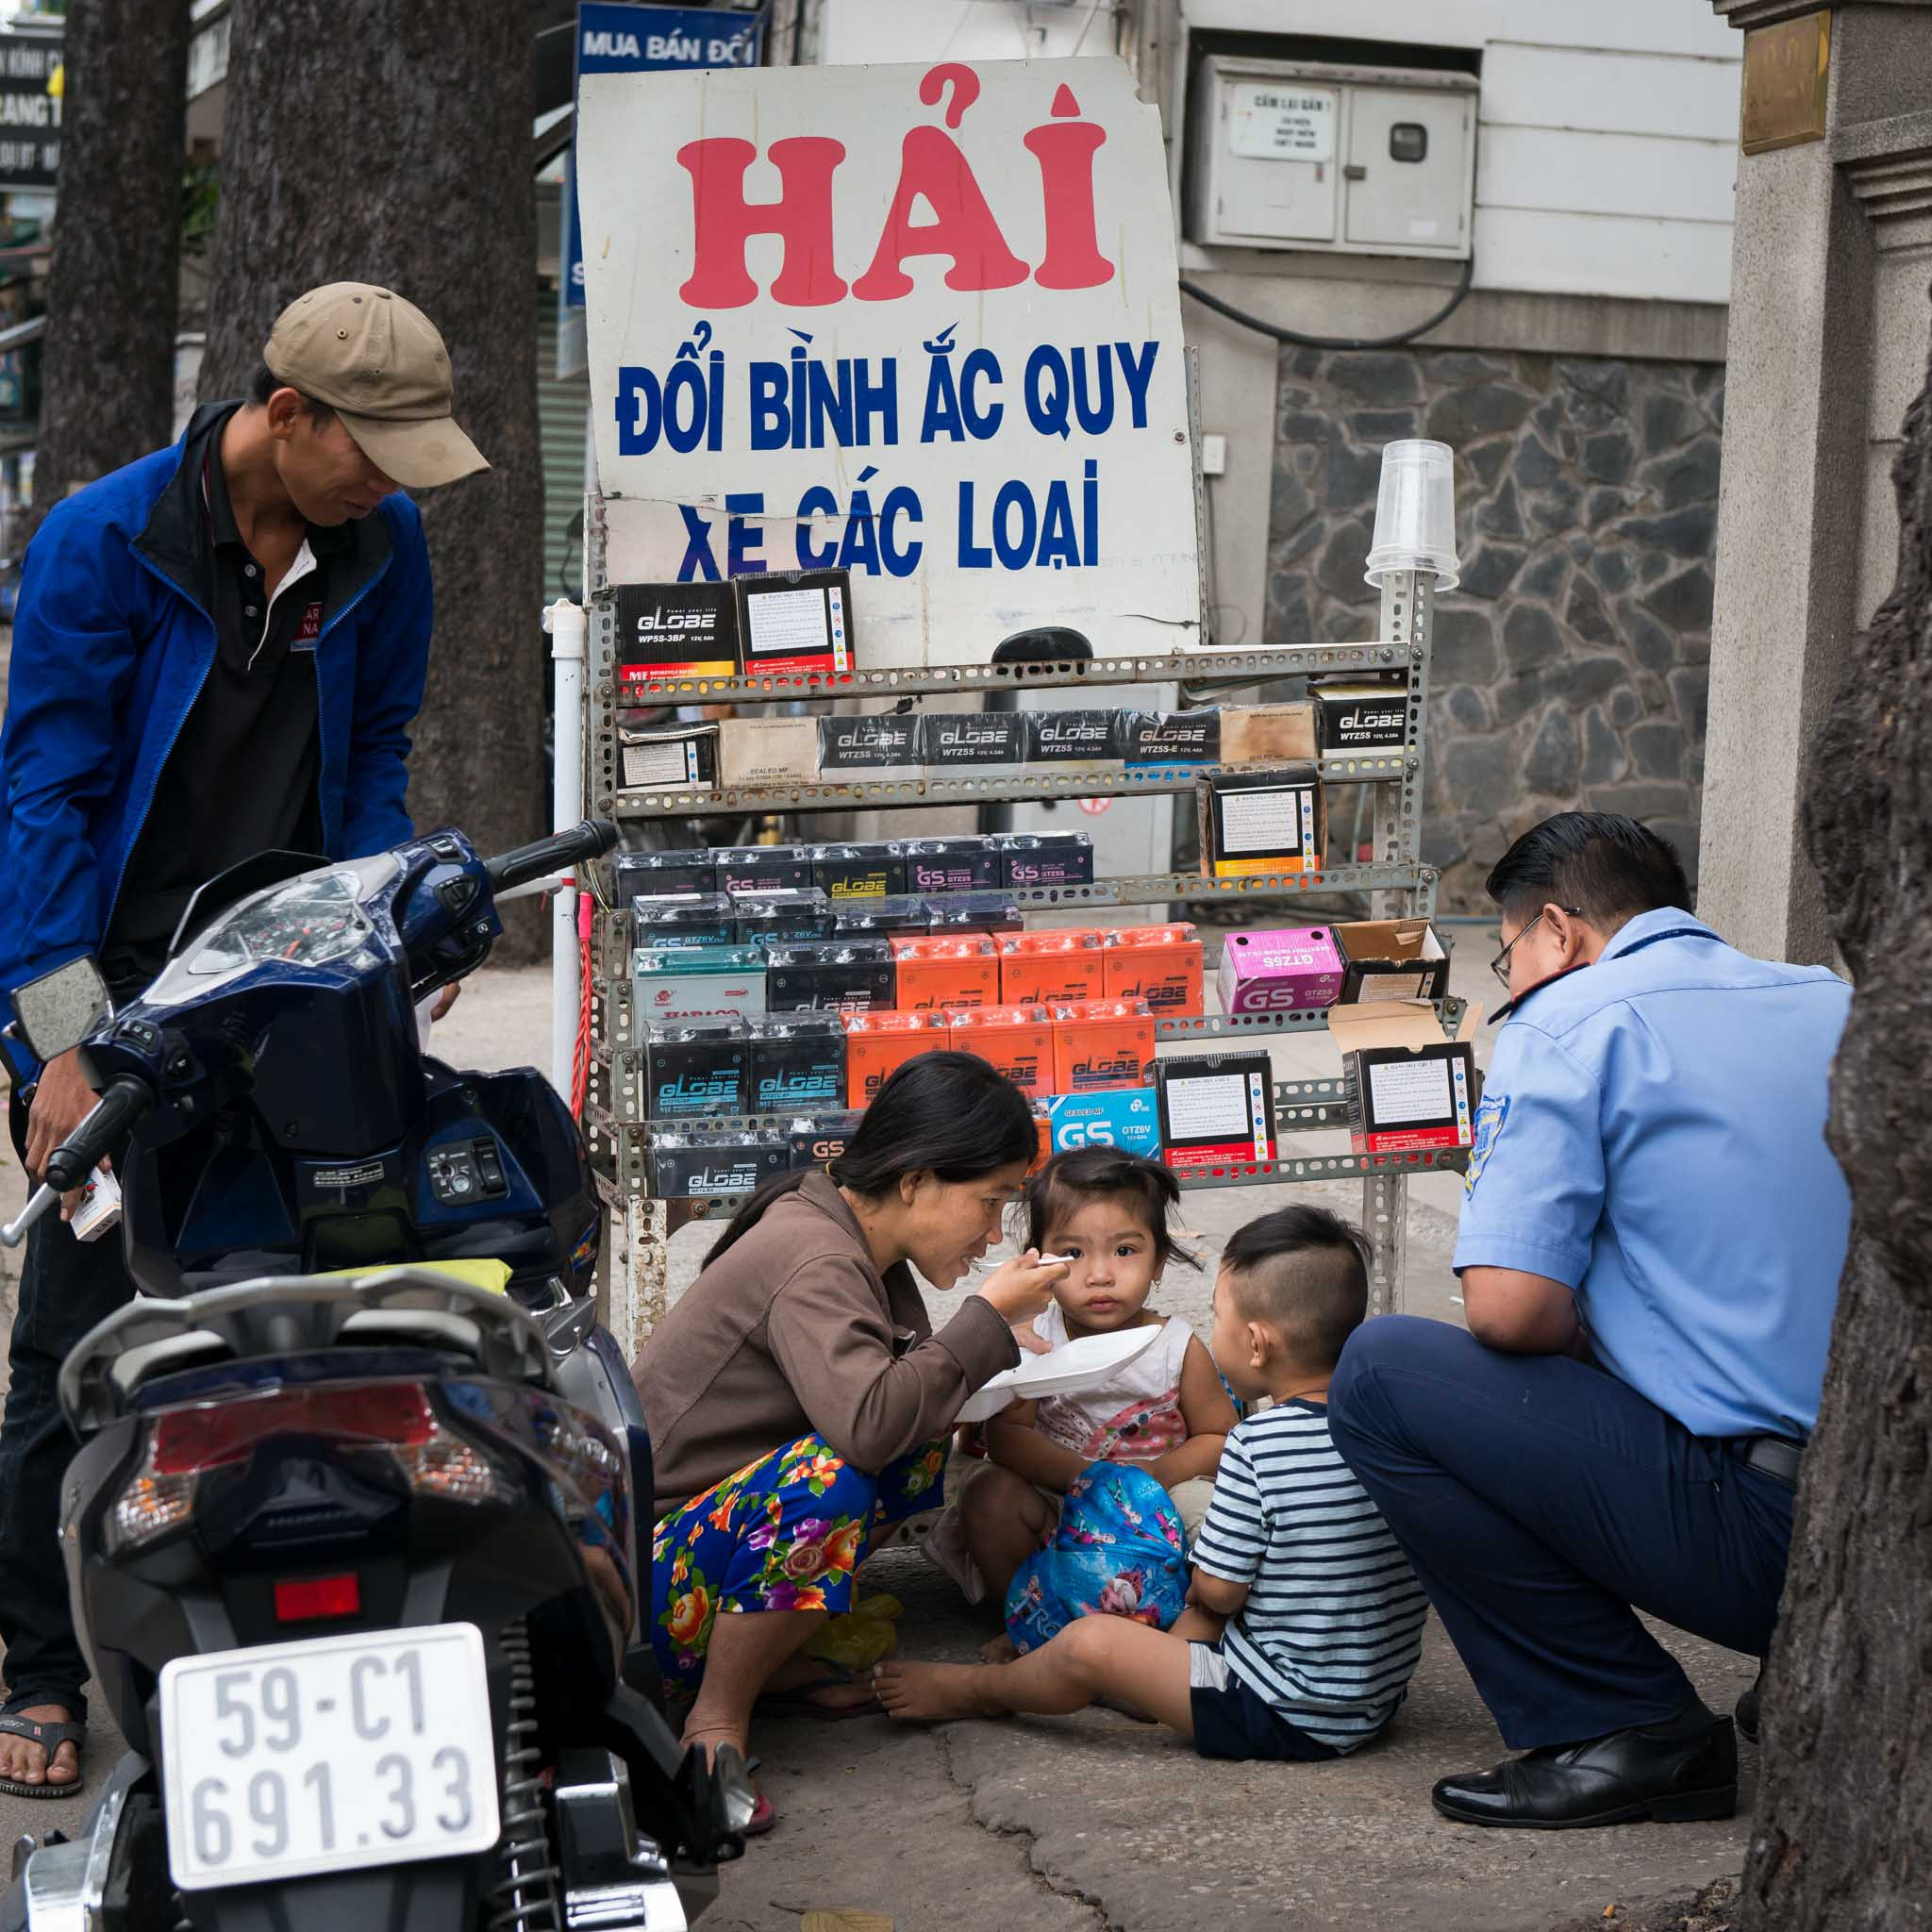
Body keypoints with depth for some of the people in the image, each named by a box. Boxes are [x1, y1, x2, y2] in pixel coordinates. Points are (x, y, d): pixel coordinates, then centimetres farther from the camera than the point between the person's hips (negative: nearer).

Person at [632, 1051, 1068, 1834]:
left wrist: (994, 1357, -3)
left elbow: (898, 1393, 14)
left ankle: (766, 1657, 4)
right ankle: (716, 1718, -16)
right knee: (827, 1474, -34)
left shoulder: (858, 1248, 7)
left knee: (926, 1445, 3)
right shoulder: (814, 1264, -23)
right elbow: (865, 1422, -38)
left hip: (708, 1521, 10)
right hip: (639, 1571, -10)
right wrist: (987, 1320, -25)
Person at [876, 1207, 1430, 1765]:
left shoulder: (1257, 1445, -20)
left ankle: (978, 1689, 23)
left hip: (1289, 1716, -8)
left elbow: (1217, 1589, -15)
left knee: (1090, 1644, -1)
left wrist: (1196, 1585, 8)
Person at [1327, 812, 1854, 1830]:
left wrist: (1585, 1339, 9)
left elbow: (1508, 1308, -14)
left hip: (1764, 1531, -8)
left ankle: (1626, 1732, 0)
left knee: (1380, 1374, 0)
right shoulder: (1833, 1003, 16)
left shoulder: (1569, 1021, -4)